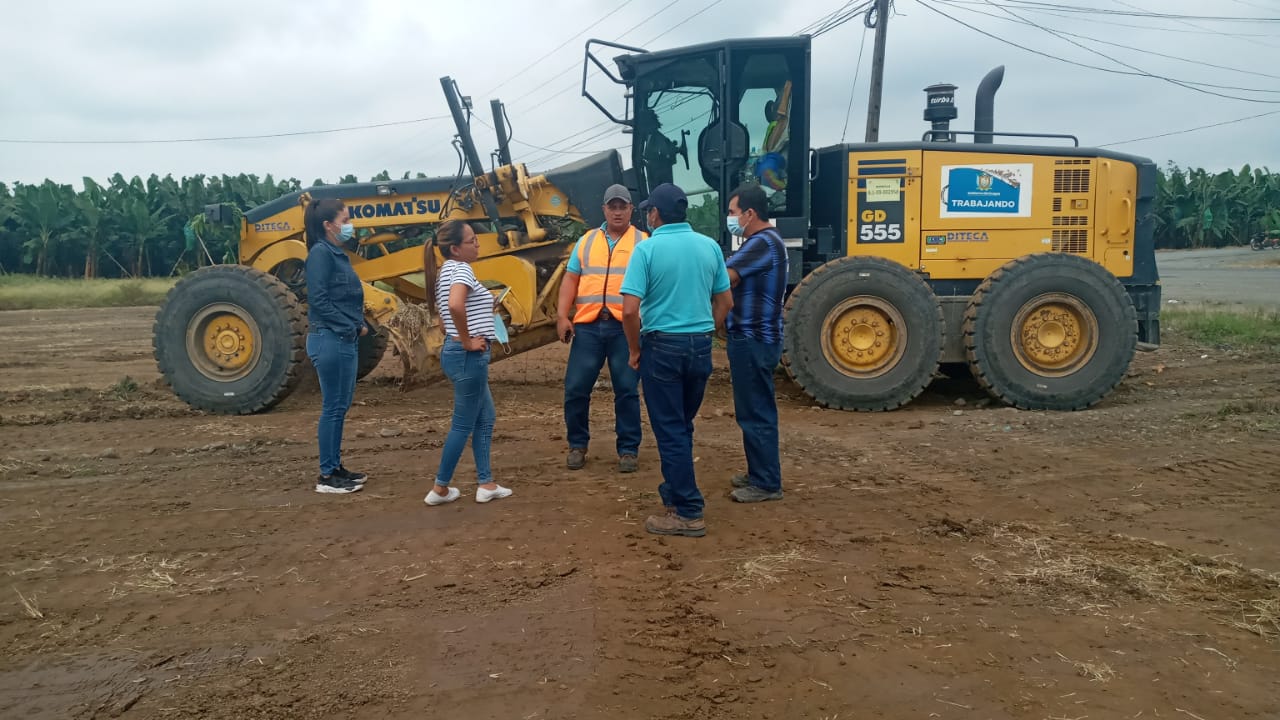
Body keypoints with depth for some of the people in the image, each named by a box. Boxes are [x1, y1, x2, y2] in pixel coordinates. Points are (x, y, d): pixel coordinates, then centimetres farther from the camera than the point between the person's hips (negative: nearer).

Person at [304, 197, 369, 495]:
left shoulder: (337, 253, 14)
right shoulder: (321, 253, -13)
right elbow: (318, 299, -20)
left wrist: (359, 325, 4)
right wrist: (350, 327, -16)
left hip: (346, 340, 9)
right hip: (330, 339, -9)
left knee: (340, 406, 14)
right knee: (333, 406, -4)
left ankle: (336, 467, 23)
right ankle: (327, 476, 4)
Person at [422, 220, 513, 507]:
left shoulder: (446, 271, 14)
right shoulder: (461, 269, -16)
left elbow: (441, 308, 27)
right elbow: (455, 304, -35)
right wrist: (467, 341, -23)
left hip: (460, 354, 10)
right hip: (468, 356, -10)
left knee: (485, 419, 15)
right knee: (464, 424, 1)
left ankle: (486, 484, 20)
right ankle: (440, 488, 11)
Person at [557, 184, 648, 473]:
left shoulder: (643, 242, 7)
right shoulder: (586, 241, 15)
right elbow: (571, 279, 11)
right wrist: (562, 316, 0)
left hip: (626, 327, -2)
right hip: (588, 325, 2)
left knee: (627, 390, 2)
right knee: (576, 388, 2)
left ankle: (628, 449, 14)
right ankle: (577, 445, 19)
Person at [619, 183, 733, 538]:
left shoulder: (647, 248, -11)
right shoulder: (709, 246, 4)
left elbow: (630, 309, -17)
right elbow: (725, 302, 10)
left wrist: (635, 349, -3)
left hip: (662, 346, -5)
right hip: (700, 346, 5)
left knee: (670, 430, 3)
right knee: (682, 426, 20)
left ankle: (688, 513, 6)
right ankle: (675, 491, 32)